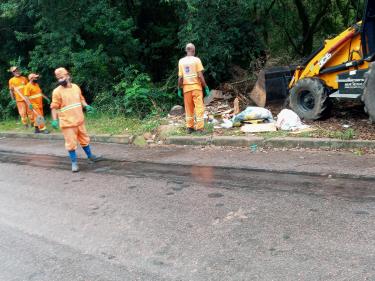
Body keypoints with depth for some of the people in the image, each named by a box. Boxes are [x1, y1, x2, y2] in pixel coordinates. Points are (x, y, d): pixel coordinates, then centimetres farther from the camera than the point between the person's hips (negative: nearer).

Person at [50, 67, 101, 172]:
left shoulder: (76, 87, 5)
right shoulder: (57, 91, -10)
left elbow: (81, 99, 18)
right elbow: (54, 107, -10)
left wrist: (86, 106, 0)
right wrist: (54, 120, -19)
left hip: (79, 120, 5)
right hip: (67, 122, -5)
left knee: (84, 139, 19)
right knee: (71, 143, 1)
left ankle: (90, 156, 37)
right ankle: (74, 163, 14)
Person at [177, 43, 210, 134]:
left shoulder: (181, 61, 3)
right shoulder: (196, 60, -6)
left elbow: (180, 77, 1)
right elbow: (200, 76, -10)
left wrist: (180, 89, 10)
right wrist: (206, 87, -4)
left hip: (186, 87, 3)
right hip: (196, 86, -3)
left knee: (189, 108, 11)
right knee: (199, 107, 1)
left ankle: (189, 127, 15)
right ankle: (199, 128, -2)